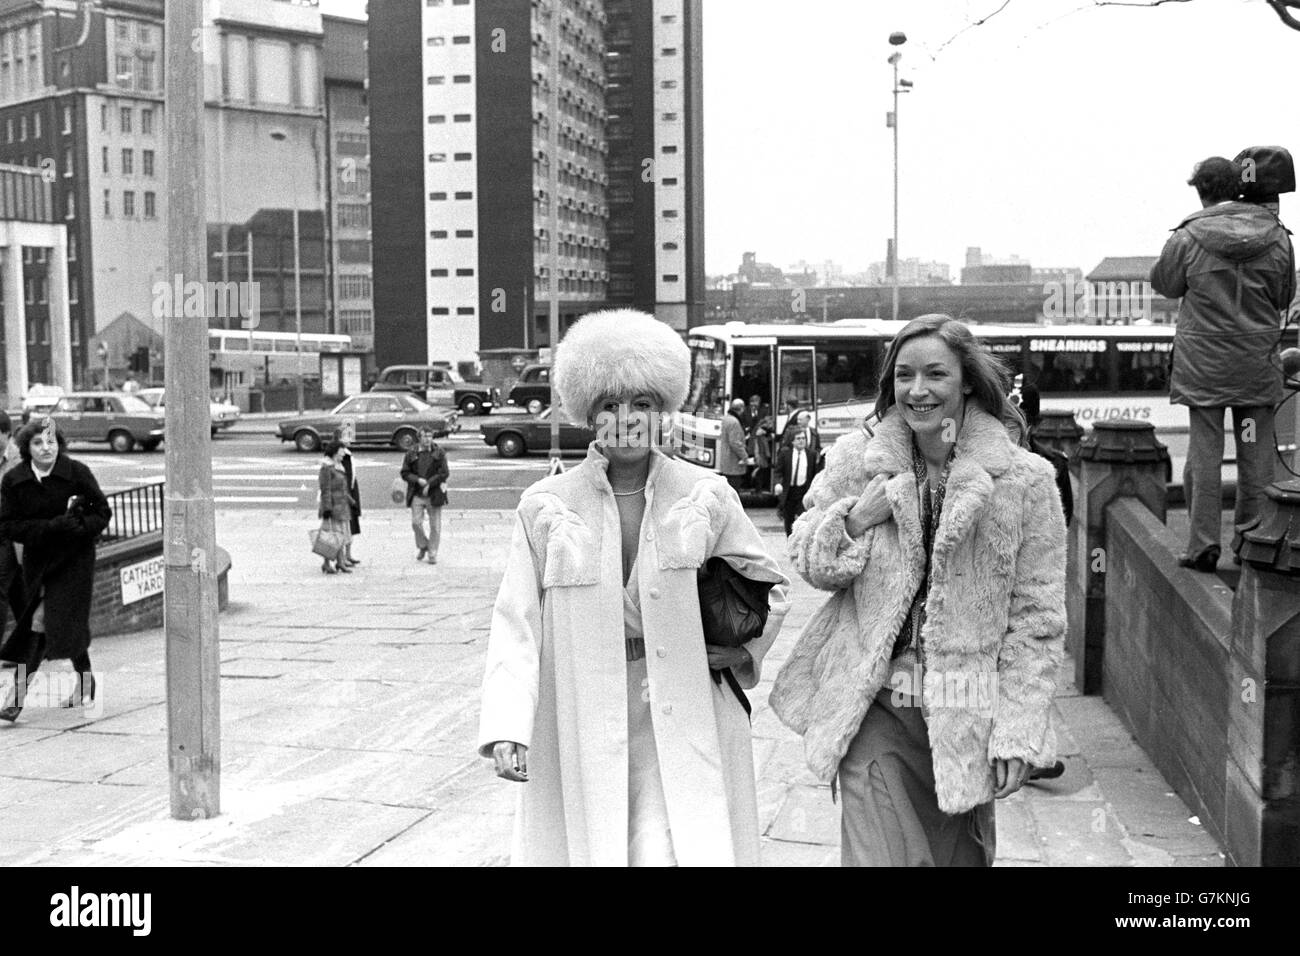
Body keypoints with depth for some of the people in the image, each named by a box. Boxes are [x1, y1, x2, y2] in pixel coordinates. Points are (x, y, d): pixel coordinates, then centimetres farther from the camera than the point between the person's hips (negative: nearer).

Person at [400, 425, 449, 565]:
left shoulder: (439, 454, 1)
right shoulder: (411, 454, 5)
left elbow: (444, 473, -5)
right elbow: (405, 473, 4)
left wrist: (429, 484, -12)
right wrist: (418, 480, -13)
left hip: (434, 494, -1)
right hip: (417, 495, 1)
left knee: (435, 526, 2)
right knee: (416, 522, -6)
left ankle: (432, 554, 13)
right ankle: (422, 546, 19)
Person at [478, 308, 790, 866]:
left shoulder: (707, 497, 0)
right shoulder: (546, 507, -2)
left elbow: (771, 588, 14)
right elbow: (516, 625, -4)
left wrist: (743, 652, -2)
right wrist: (506, 728, -15)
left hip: (679, 726, 0)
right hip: (580, 727, 0)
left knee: (669, 850, -10)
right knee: (588, 846, 4)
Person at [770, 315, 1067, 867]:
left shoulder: (1024, 480, -4)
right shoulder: (857, 464, 2)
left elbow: (1036, 618, -3)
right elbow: (807, 563, 10)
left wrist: (1017, 732, -8)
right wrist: (855, 520, -10)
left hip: (965, 717, 0)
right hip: (872, 710, 0)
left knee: (958, 857, 14)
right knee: (882, 855, -11)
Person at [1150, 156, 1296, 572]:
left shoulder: (1187, 239, -9)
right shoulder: (1276, 238, 0)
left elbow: (1163, 283, 6)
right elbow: (1284, 296, 10)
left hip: (1203, 364, -2)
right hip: (1259, 364, 2)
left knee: (1204, 452, 3)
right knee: (1256, 453, 8)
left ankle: (1203, 544, 1)